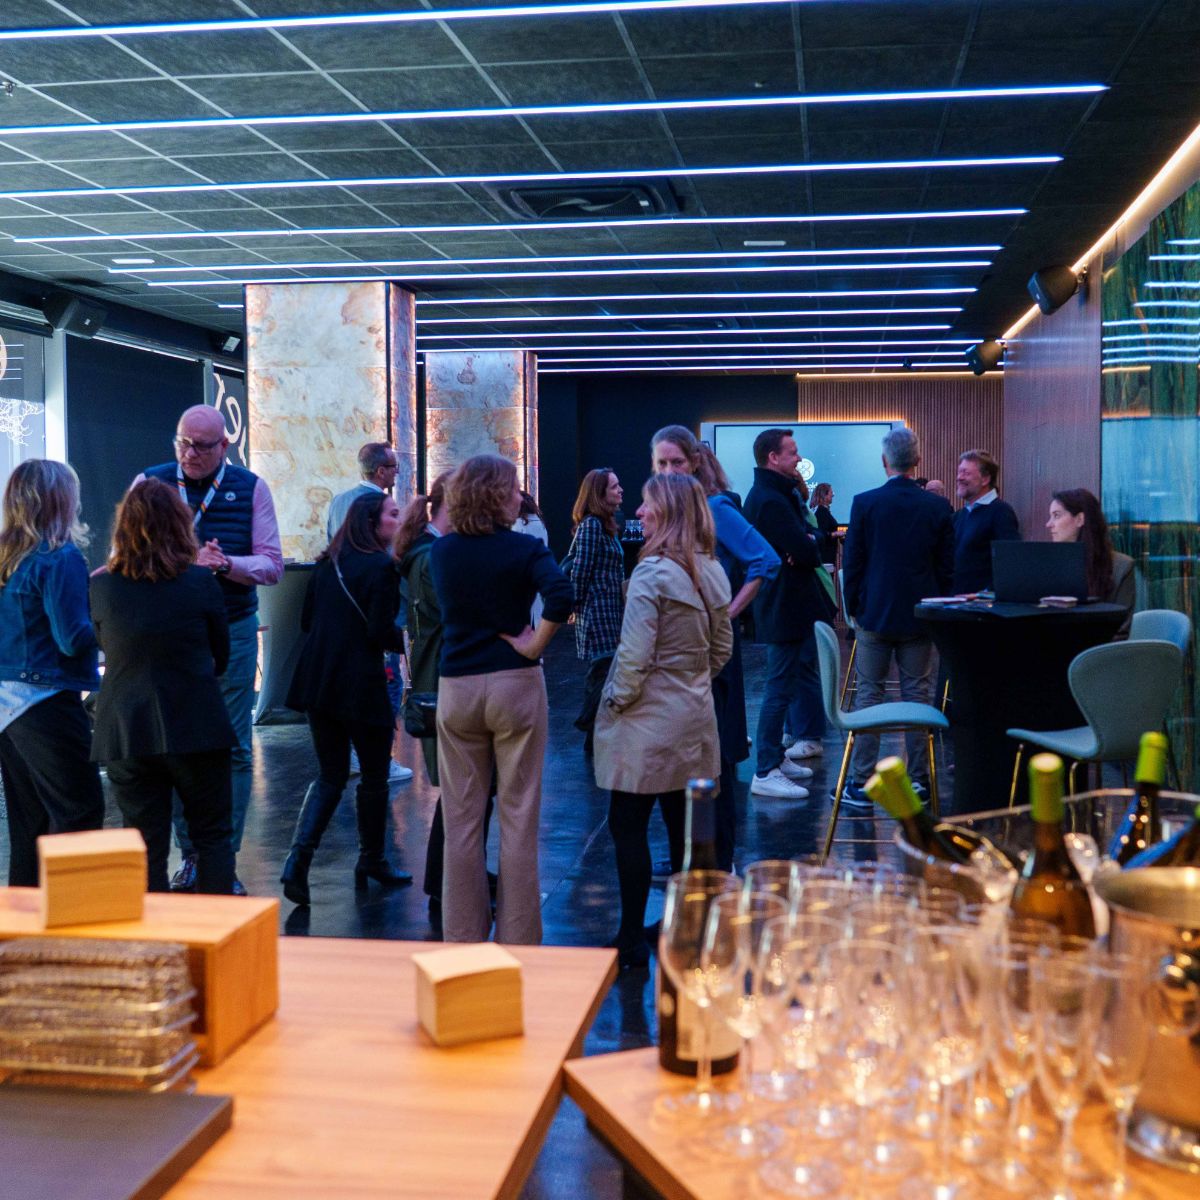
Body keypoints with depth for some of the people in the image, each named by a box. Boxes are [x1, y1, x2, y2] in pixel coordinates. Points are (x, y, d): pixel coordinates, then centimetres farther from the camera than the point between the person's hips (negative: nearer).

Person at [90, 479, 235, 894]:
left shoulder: (101, 586, -4)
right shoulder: (200, 582, -9)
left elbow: (104, 647, 10)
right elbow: (220, 656, 3)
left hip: (125, 732, 2)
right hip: (195, 729, -2)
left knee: (145, 846, 10)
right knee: (213, 837, 12)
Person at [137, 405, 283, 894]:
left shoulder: (250, 488, 1)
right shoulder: (150, 483, 1)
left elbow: (272, 565, -2)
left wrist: (225, 564, -21)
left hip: (232, 632, 0)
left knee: (233, 749, 2)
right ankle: (190, 856, 16)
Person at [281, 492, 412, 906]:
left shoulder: (326, 564, 9)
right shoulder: (380, 567, -12)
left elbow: (306, 621, 14)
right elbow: (381, 633, -17)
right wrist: (412, 642, 0)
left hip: (318, 682, 7)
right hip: (360, 685, -7)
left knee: (329, 776, 13)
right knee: (374, 776, 11)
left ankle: (298, 859, -3)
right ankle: (372, 861, 24)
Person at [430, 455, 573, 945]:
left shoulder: (440, 552, 3)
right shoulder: (524, 548, -9)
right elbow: (561, 595, -25)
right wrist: (535, 645, -13)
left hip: (456, 688, 3)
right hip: (515, 684, -3)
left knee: (461, 817, 10)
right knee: (518, 816, 5)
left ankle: (462, 935, 18)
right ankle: (519, 937, 11)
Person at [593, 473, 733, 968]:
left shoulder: (652, 573, -19)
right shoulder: (711, 571, 5)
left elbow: (634, 655, -21)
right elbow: (722, 647, 14)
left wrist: (615, 702, -7)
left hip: (649, 722, -8)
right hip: (695, 718, 8)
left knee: (627, 826, 2)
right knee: (683, 824, 14)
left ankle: (632, 939, 8)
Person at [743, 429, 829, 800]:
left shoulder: (781, 494, 15)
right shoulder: (770, 500, -20)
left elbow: (807, 538, 10)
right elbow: (806, 552, -24)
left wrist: (807, 544, -12)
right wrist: (811, 546, -2)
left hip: (793, 602, 11)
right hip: (785, 607, -11)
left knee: (788, 681, 19)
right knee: (780, 688, -8)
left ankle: (791, 748, 29)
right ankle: (766, 773, -4)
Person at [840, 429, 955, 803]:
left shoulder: (864, 503, -7)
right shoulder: (938, 507, -1)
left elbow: (852, 562, -3)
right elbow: (947, 566, 3)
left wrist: (853, 607, 8)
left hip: (874, 614, -2)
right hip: (920, 615, 2)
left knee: (869, 693, 4)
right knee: (917, 695, 7)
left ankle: (862, 782, 5)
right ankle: (918, 780, 11)